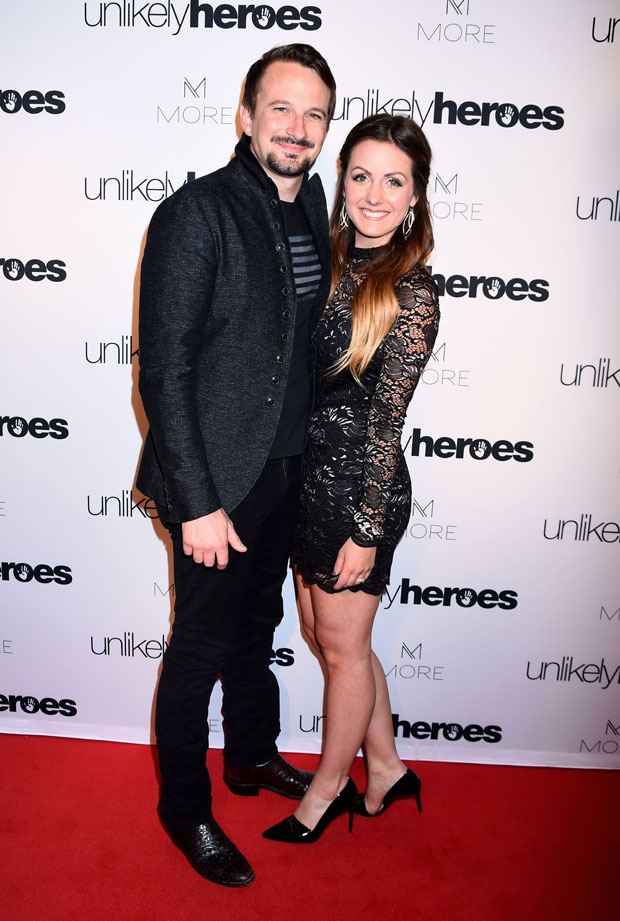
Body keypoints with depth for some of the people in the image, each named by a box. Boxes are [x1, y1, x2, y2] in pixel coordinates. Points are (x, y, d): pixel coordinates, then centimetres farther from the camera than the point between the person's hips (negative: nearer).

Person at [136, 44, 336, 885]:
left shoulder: (312, 202, 6)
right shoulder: (196, 214, -17)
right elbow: (164, 369, -19)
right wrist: (197, 502, -21)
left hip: (287, 465, 7)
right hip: (217, 474, -7)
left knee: (258, 622, 23)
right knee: (204, 642, 8)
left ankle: (253, 755, 46)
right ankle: (185, 808, 30)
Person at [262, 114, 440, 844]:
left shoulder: (411, 291, -15)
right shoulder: (332, 259, 7)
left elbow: (386, 421, -16)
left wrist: (366, 531, -14)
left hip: (360, 488, -8)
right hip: (311, 476, 8)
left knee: (342, 646, 10)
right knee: (324, 632, 19)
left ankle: (329, 787, 34)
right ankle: (386, 768, 38)